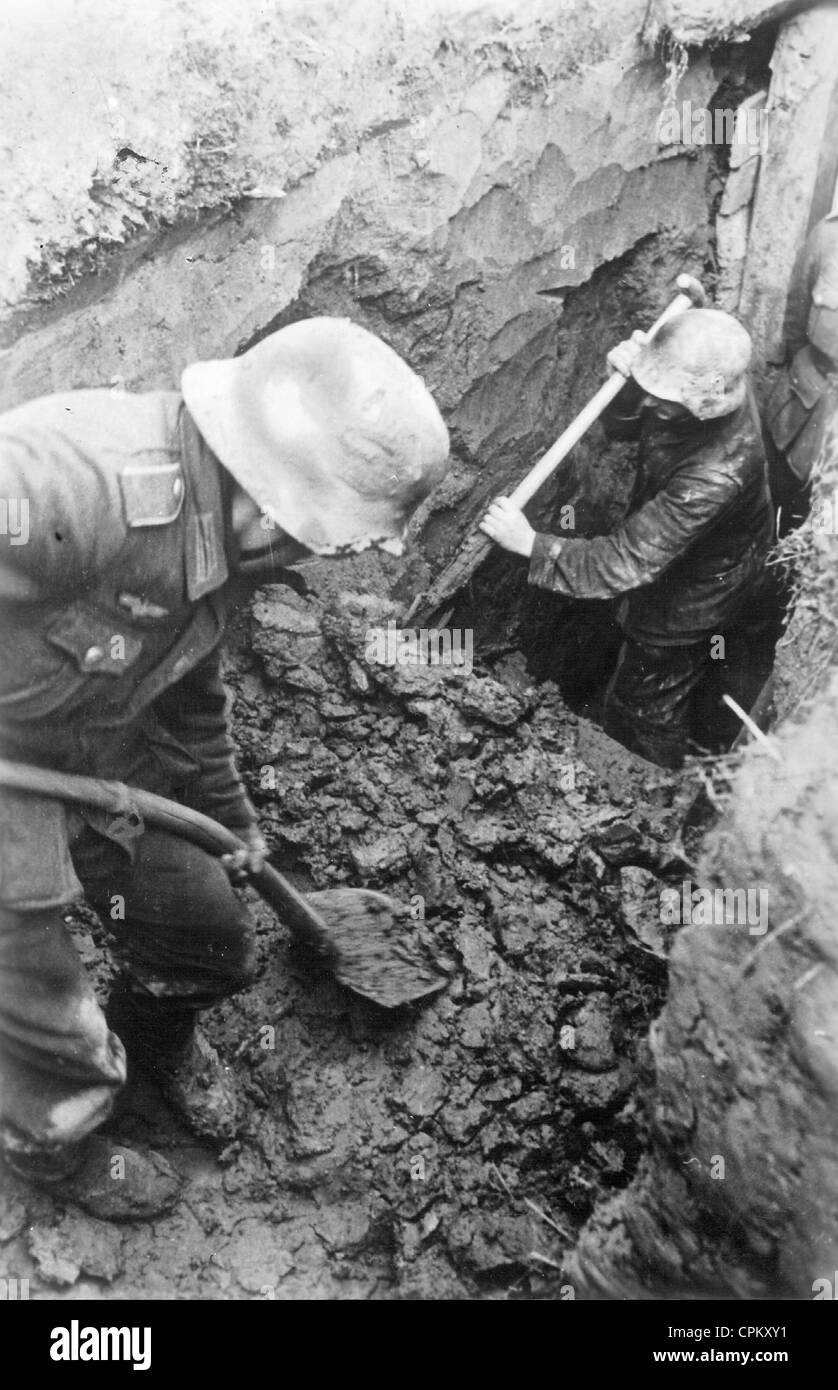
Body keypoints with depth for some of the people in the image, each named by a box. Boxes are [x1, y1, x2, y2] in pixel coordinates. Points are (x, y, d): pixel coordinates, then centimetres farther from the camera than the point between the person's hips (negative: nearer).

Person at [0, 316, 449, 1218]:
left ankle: (160, 1038, 55)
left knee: (210, 944, 19)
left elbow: (189, 683, 12)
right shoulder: (76, 484, -37)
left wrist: (229, 814, 23)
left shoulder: (233, 534, -5)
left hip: (102, 748, 7)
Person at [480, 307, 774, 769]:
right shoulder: (709, 392, -21)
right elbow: (619, 427, -6)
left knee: (642, 720, 17)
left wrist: (531, 544, -43)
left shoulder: (714, 475, -45)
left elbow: (625, 563, -41)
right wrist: (627, 381, -28)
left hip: (684, 609, -8)